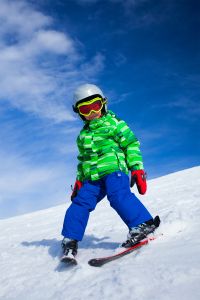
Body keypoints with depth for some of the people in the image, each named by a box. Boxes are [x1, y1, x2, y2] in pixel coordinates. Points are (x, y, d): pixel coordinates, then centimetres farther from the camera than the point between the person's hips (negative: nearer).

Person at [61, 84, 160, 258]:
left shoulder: (114, 123, 8)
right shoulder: (83, 134, 26)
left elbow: (131, 144, 3)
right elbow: (83, 159, 30)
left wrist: (137, 168, -7)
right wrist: (79, 180, 20)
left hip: (114, 169, -5)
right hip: (92, 177, 5)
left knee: (118, 195, -29)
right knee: (80, 202, -8)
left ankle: (142, 225, -28)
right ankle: (70, 239, -4)